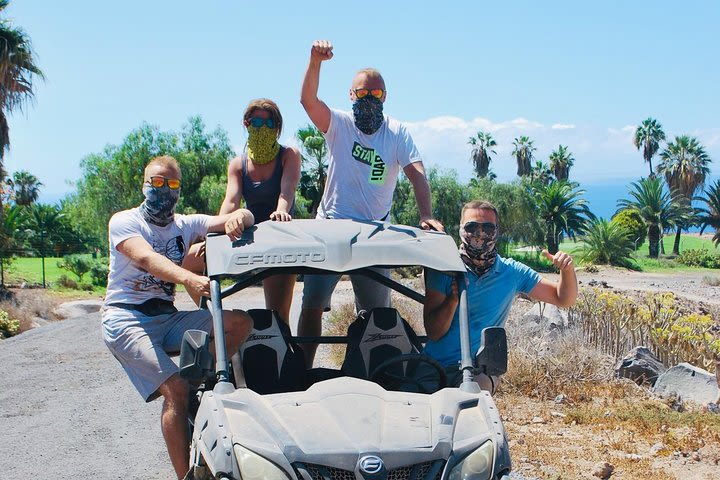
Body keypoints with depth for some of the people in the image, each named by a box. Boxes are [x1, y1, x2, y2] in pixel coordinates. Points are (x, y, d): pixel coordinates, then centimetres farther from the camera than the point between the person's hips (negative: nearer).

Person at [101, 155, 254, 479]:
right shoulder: (124, 221, -1)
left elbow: (244, 219, 4)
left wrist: (237, 217, -23)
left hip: (167, 317, 6)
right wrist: (189, 278, -42)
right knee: (176, 390, -25)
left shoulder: (185, 225, 14)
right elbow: (146, 258, -23)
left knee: (240, 322, -14)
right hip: (125, 319, -6)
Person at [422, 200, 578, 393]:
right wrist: (453, 299, -24)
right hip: (434, 367, 1)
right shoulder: (444, 269, -1)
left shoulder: (512, 273, 4)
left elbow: (563, 299, 7)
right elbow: (433, 333, -6)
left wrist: (567, 269, -13)